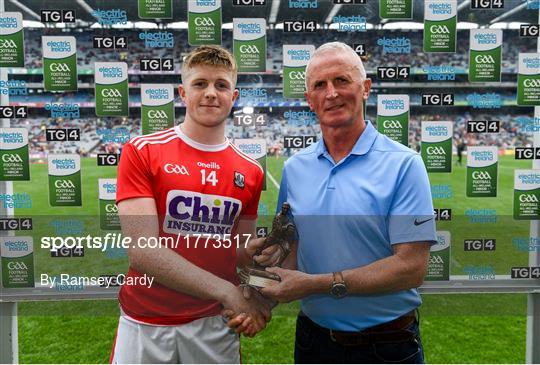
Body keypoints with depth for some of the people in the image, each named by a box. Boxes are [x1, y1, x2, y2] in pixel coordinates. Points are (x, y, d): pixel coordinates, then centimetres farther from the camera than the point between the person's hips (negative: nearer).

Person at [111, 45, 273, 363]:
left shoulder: (251, 172, 0)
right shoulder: (141, 152, -9)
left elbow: (242, 251, 7)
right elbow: (143, 250, -18)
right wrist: (226, 290, -22)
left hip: (215, 325, 3)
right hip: (145, 325, -2)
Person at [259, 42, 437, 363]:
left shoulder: (403, 165, -14)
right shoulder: (294, 168, 0)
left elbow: (412, 268, -20)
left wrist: (316, 284, -22)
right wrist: (264, 298, -13)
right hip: (312, 337, 4)